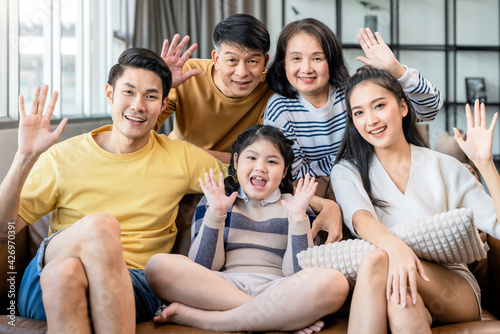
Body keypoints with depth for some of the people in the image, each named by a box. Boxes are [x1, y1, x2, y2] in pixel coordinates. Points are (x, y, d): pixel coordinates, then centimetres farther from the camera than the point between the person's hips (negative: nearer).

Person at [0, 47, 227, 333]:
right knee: (100, 224, -34)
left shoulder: (180, 158, 10)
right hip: (49, 285, 0)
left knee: (65, 270, -35)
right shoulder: (63, 157, 7)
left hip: (131, 287, 0)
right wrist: (25, 157, -12)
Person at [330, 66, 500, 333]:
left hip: (453, 287, 0)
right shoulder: (347, 172, 9)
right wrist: (394, 245, -36)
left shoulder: (445, 167, 8)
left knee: (376, 261, -31)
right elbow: (360, 219, -14)